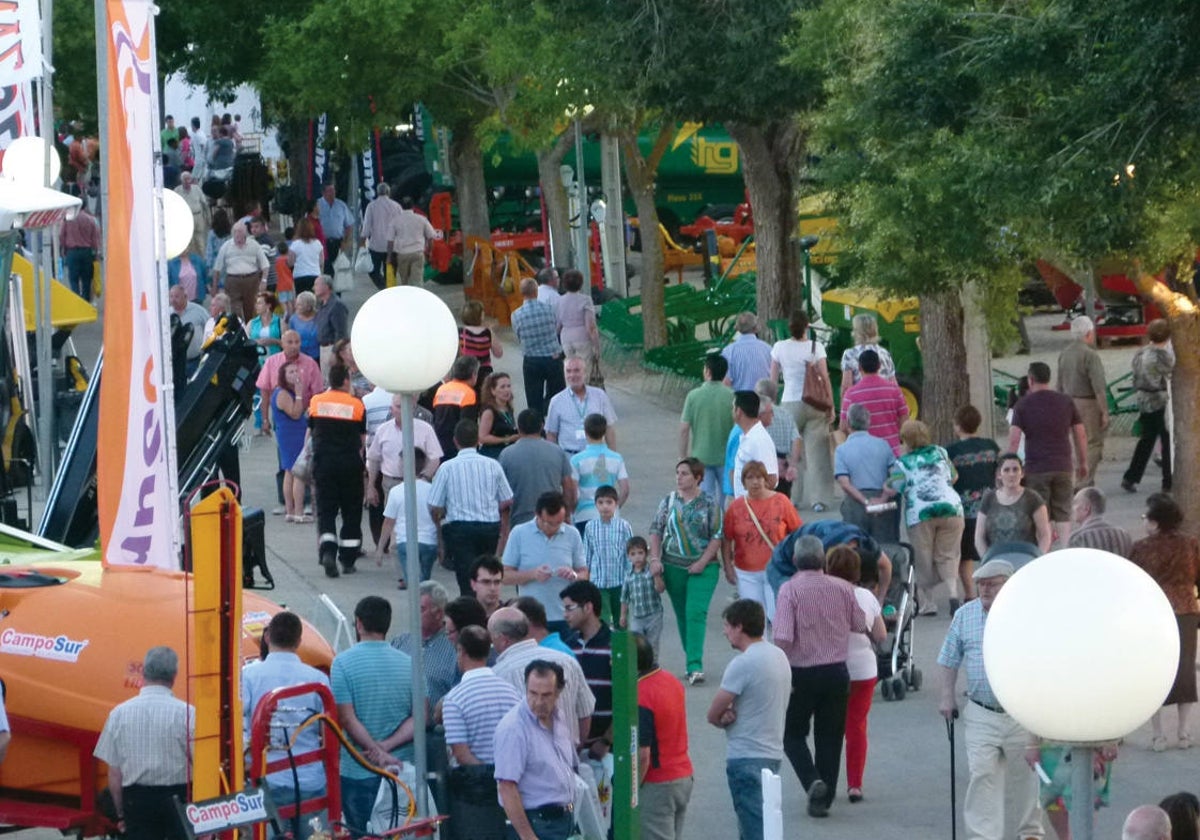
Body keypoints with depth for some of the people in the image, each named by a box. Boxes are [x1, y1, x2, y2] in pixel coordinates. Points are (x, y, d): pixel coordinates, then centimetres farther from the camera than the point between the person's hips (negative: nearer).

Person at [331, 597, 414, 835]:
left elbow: (348, 720, -12)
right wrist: (387, 747, -8)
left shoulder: (343, 663, -7)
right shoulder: (409, 664, 4)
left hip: (358, 773, -3)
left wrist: (378, 753, -14)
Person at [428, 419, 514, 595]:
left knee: (467, 582, -5)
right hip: (490, 527, 2)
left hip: (459, 529, -2)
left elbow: (435, 508, -2)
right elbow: (507, 503, 6)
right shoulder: (492, 465, 2)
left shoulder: (447, 468, -4)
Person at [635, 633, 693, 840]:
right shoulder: (672, 681, 4)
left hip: (656, 784, -9)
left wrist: (631, 793, -13)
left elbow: (642, 755, -23)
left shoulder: (640, 697, -23)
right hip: (684, 776, 9)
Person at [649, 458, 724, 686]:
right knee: (682, 615, 9)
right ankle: (692, 662, 20)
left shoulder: (708, 503, -3)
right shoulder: (669, 501, 5)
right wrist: (655, 558, -4)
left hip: (702, 567, -4)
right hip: (673, 565, 4)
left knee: (696, 614, -15)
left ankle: (695, 666, -20)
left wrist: (702, 562, -12)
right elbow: (656, 531, 7)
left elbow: (717, 536, -4)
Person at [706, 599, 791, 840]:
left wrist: (724, 718, 8)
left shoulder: (743, 664, -17)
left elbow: (713, 715, -12)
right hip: (773, 752, 9)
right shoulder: (779, 656, 11)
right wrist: (732, 715, -4)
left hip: (746, 757, -9)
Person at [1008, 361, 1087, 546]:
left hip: (1036, 468, -2)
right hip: (1063, 467, 2)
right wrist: (1083, 463, 17)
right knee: (1063, 516, 7)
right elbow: (1081, 435, 7)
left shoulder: (1023, 404, -3)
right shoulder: (1066, 402, 5)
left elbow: (1014, 439, -11)